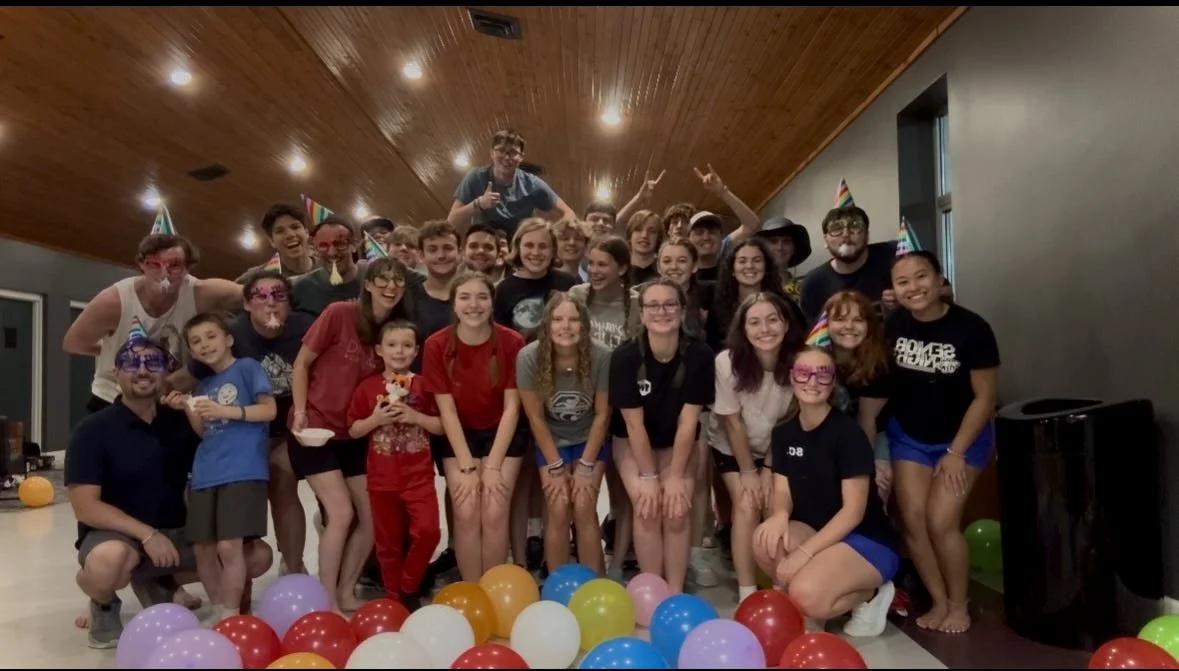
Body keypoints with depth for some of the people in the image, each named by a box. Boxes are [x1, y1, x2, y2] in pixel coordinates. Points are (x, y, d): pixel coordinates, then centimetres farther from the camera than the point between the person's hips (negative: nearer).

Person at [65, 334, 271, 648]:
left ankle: (160, 582, 15)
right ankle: (104, 605, 0)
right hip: (116, 534, -5)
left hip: (177, 532, 5)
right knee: (109, 561, -41)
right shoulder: (93, 430, -10)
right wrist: (147, 534, -23)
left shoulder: (181, 422, 2)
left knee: (258, 556, -6)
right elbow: (86, 507, -15)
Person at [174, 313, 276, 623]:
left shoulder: (247, 367, 2)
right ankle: (220, 611, 23)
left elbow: (270, 410, -7)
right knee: (203, 550, 7)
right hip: (205, 475, 7)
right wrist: (188, 409, 3)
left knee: (229, 547, -11)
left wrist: (226, 410, -15)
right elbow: (204, 433, 19)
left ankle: (231, 616, 2)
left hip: (242, 472, -7)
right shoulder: (203, 385, 20)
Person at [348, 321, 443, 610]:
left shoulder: (424, 385, -1)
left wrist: (414, 416, -15)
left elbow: (442, 426, 0)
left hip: (418, 474, -1)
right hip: (382, 476, 1)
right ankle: (394, 595, 28)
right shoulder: (368, 386, 0)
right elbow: (353, 431, 3)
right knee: (388, 541, 10)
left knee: (427, 530, -14)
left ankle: (410, 589, 10)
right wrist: (376, 418, -14)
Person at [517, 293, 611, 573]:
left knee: (583, 508, -12)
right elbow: (536, 417, -14)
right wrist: (555, 467, -12)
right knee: (559, 510, -11)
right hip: (551, 441, 0)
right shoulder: (529, 357, -25)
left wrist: (586, 467, -13)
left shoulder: (600, 357, -26)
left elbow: (602, 415, -14)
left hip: (590, 440, 0)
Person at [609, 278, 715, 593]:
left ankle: (675, 592, 4)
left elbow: (688, 421, -18)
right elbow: (635, 424, -20)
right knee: (647, 508, -17)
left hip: (678, 443, 1)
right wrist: (648, 476, -16)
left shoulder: (699, 355, -23)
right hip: (633, 442, -1)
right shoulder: (625, 357, -26)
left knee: (677, 511, -13)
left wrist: (676, 476, -16)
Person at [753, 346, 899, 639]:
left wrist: (806, 552, -24)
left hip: (868, 541, -5)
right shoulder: (783, 433, 2)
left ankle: (870, 595, 2)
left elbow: (854, 510, -19)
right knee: (765, 541, -25)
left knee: (806, 596, -30)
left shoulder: (848, 433, -18)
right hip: (818, 532, 6)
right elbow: (782, 489, 2)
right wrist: (780, 515, -23)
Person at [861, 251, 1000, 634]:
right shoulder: (892, 326, -12)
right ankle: (939, 601, 20)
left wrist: (956, 452, -14)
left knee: (941, 522, -9)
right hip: (908, 436, 3)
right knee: (912, 519, -1)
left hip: (963, 438, -3)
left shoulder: (971, 329, -21)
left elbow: (984, 396, -14)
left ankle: (959, 605, 15)